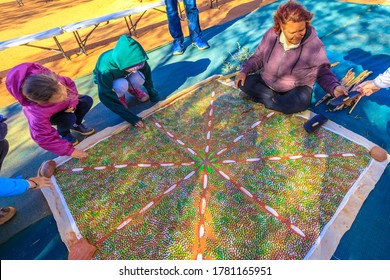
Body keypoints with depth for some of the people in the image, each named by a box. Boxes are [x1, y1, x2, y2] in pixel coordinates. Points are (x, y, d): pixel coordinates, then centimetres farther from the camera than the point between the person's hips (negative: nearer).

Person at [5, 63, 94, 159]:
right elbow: (45, 139, -33)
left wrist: (72, 102, -28)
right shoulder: (38, 115, -45)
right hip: (44, 115, -4)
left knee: (87, 101, -14)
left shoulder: (52, 79, -38)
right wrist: (69, 151, -29)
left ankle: (77, 125, 11)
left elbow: (70, 83, -15)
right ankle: (64, 134, 3)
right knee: (69, 119, -33)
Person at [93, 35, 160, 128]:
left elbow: (147, 74, -17)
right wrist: (132, 118, -40)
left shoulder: (134, 59, -35)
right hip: (105, 78, -3)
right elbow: (107, 98, -37)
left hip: (123, 75, 3)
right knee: (121, 86, -36)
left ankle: (132, 89, 5)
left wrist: (154, 96, -16)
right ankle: (120, 97, -1)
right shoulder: (105, 70, -43)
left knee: (139, 78, -29)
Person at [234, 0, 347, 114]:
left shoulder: (314, 44, -18)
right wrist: (245, 70, -9)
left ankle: (257, 95, -16)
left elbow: (323, 73, -9)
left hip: (297, 88, -2)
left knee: (299, 102, -35)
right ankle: (275, 98, -13)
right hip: (266, 81, 3)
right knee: (243, 82, -15)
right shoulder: (271, 34, -12)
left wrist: (334, 87, -27)